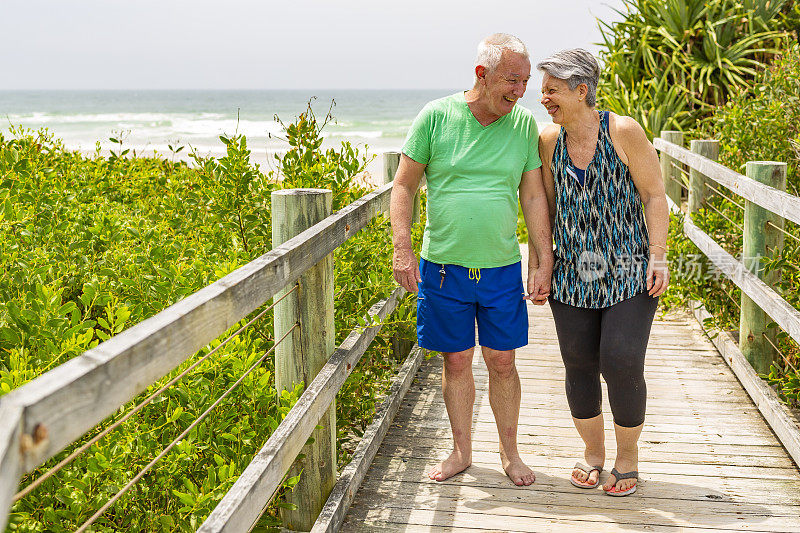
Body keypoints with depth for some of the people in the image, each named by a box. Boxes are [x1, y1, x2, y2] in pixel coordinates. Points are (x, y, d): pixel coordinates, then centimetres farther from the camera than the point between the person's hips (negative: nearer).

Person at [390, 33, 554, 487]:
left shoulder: (525, 125, 0)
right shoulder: (436, 116, -6)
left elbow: (534, 197, 4)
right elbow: (404, 186, -1)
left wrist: (545, 261, 0)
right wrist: (403, 250, -10)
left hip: (502, 268, 1)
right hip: (443, 265, -1)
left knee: (503, 362, 9)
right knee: (456, 361, 10)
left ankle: (510, 452, 28)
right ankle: (462, 451, 27)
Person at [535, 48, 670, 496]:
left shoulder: (623, 132, -9)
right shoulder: (549, 141, 2)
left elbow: (655, 196, -6)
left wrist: (659, 259, -11)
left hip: (629, 273, -4)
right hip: (573, 275, 4)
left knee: (622, 365, -8)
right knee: (579, 366, 5)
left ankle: (628, 455, 16)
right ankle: (593, 453, 26)